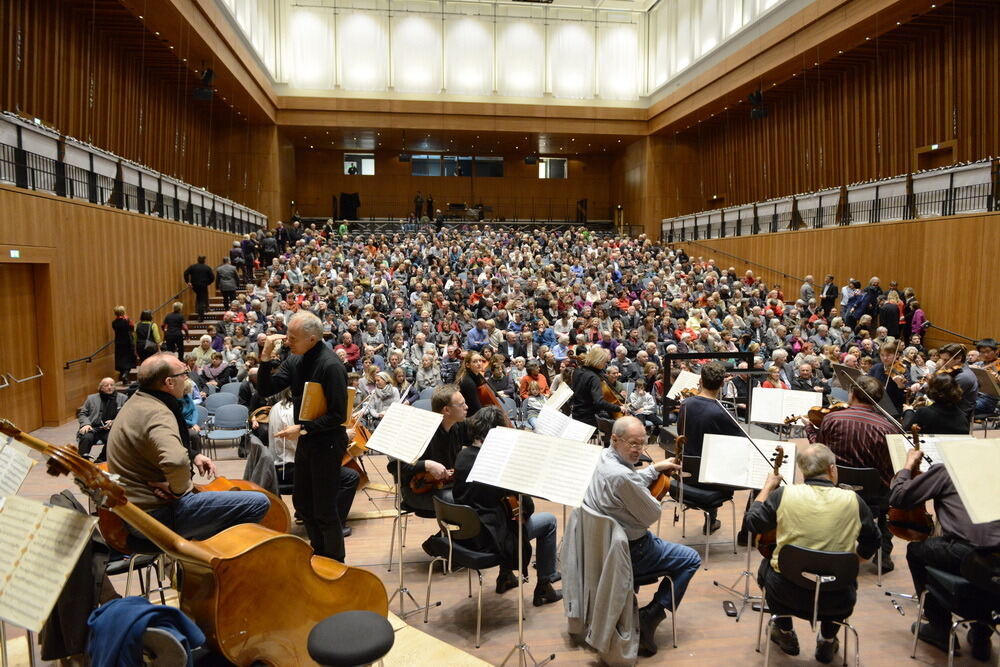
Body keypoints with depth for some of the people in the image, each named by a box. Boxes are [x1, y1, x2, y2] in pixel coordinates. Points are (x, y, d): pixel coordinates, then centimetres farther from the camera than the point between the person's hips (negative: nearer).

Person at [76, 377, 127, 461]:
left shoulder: (122, 398, 13)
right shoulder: (92, 398, 18)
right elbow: (82, 414, 18)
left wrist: (114, 422, -9)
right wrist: (86, 424, -4)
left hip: (111, 429, -1)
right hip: (93, 428, 2)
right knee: (86, 437, -32)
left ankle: (100, 461, -22)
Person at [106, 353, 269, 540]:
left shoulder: (139, 400, 7)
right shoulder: (157, 414, -25)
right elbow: (177, 462, -45)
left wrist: (194, 454, 9)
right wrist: (177, 489, -26)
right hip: (156, 514, -11)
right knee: (258, 503, -18)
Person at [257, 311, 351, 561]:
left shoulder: (331, 366, -23)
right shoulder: (295, 360, 1)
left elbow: (338, 415, -23)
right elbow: (266, 389, 2)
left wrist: (302, 428, -22)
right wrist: (266, 356, -9)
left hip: (327, 444, -9)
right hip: (305, 441, 9)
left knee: (324, 510, 2)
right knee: (302, 503, 21)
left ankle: (335, 563, 22)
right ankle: (319, 553, 40)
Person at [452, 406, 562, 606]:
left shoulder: (462, 455, -1)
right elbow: (528, 506, -19)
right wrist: (525, 514, 4)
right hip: (488, 538, -7)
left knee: (506, 509, 34)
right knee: (549, 520, 10)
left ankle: (505, 576, 39)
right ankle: (544, 588, 21)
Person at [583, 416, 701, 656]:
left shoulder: (603, 456, -5)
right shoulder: (622, 476, -33)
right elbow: (652, 515, -20)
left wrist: (654, 469, 7)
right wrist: (650, 496, -1)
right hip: (627, 553, -9)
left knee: (653, 540, 39)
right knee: (691, 559, 8)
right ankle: (652, 614, 5)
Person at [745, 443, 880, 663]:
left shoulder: (784, 494, -12)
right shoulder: (853, 500, -8)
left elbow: (752, 522, 3)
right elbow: (870, 546, 7)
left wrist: (768, 486, 14)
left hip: (787, 593, -1)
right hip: (836, 600, 1)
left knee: (767, 566, 32)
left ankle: (785, 632, 35)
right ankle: (828, 640, 32)